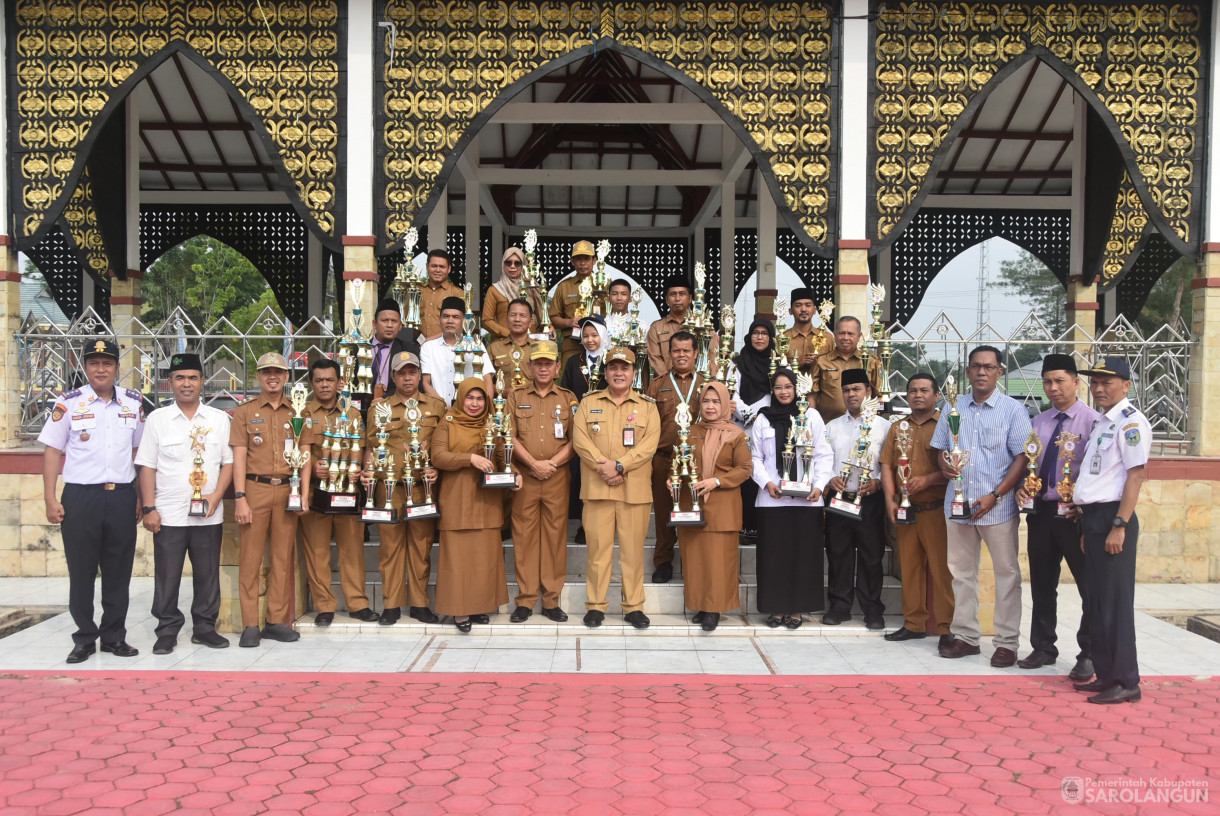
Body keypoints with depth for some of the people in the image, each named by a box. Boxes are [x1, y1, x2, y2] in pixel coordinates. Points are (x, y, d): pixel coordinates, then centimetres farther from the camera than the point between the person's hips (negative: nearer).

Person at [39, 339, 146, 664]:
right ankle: (84, 639, 16)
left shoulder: (133, 402, 8)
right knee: (81, 572, 5)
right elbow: (53, 451, 1)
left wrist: (142, 497, 10)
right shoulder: (69, 402, 0)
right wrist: (50, 499, -6)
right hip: (80, 496, -2)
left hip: (122, 496, 2)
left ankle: (114, 636, 20)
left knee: (119, 571, 9)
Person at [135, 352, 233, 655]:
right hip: (168, 514, -1)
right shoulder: (157, 419, 3)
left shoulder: (219, 419, 6)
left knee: (208, 574, 8)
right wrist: (150, 509, -5)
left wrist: (216, 496, -8)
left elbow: (229, 462, 6)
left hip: (209, 515, 1)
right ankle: (167, 631, 17)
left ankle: (204, 627, 22)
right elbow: (147, 467, 1)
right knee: (166, 576, 4)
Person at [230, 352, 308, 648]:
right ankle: (250, 625, 3)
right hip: (255, 489, -2)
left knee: (284, 557, 4)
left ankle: (278, 621, 12)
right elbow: (239, 457, 1)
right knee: (251, 558, -2)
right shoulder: (245, 412, 7)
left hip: (287, 491, 2)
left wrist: (304, 494, -2)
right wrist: (240, 498, -8)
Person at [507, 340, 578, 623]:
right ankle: (525, 600, 7)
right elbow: (510, 437, 1)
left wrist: (552, 463, -11)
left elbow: (574, 440, 3)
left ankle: (552, 600, 8)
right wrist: (533, 463, -10)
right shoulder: (517, 398, 10)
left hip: (557, 478, 0)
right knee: (524, 536, 0)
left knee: (555, 536, 1)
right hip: (524, 477, 0)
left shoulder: (568, 399, 10)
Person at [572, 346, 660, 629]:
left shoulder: (647, 407, 9)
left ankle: (633, 606, 12)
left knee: (633, 548, 3)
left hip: (635, 489, 0)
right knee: (598, 547, 2)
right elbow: (580, 440, -1)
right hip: (596, 488, 0)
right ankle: (595, 605, 11)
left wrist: (620, 465, -15)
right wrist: (603, 467, -13)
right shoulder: (589, 403, 10)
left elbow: (649, 444, -4)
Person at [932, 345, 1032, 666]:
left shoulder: (1013, 409, -2)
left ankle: (1007, 642, 10)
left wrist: (995, 495, -14)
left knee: (1007, 573, 2)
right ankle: (965, 636, 20)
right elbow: (940, 448, 15)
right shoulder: (953, 407, 10)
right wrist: (944, 466, -9)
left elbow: (1023, 457, -6)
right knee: (961, 571, 10)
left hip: (998, 506, -4)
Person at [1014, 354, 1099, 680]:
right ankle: (1043, 648, 28)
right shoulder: (1038, 422, 11)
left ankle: (1088, 655, 16)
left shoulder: (1092, 420, -8)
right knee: (1042, 584, 14)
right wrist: (1022, 487, -3)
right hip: (1041, 510, 6)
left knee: (1089, 586, 4)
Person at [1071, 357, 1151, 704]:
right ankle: (1106, 675, 21)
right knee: (1097, 599, 12)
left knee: (1115, 601, -4)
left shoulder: (1130, 421, -10)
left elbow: (1135, 475, -15)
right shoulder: (1101, 422, 17)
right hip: (1092, 517, 9)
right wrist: (1087, 527, 18)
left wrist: (1119, 526, -20)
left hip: (1113, 518, -9)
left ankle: (1126, 682, 4)